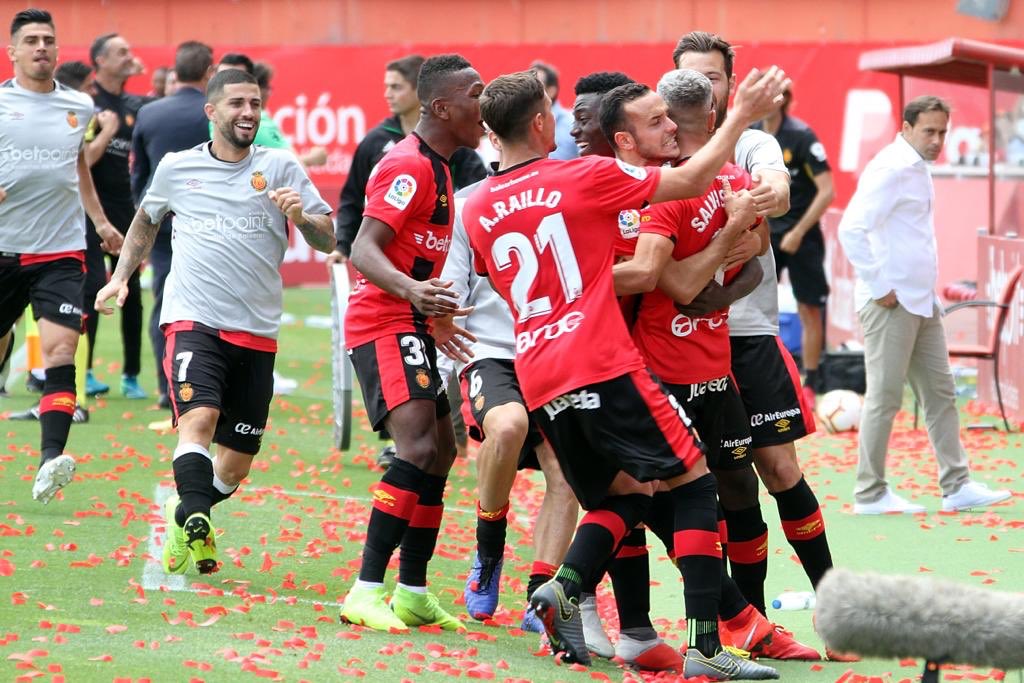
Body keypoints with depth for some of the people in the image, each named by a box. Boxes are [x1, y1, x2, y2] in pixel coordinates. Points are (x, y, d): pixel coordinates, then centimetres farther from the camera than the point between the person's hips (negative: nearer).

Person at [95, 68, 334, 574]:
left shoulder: (280, 167, 4)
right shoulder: (176, 168, 6)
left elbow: (328, 241, 2)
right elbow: (146, 221, 27)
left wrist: (302, 216, -18)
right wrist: (121, 276, 19)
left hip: (256, 332, 2)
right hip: (192, 321, -2)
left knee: (237, 459, 6)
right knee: (199, 417, -28)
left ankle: (185, 515, 30)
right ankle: (194, 522, -33)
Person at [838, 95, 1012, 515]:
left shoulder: (918, 169, 15)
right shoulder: (890, 169, -15)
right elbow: (851, 230, -24)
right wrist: (879, 288, -20)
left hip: (921, 303, 10)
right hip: (892, 303, -10)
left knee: (939, 393, 10)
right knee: (884, 398, -4)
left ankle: (956, 487, 14)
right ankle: (870, 495, 3)